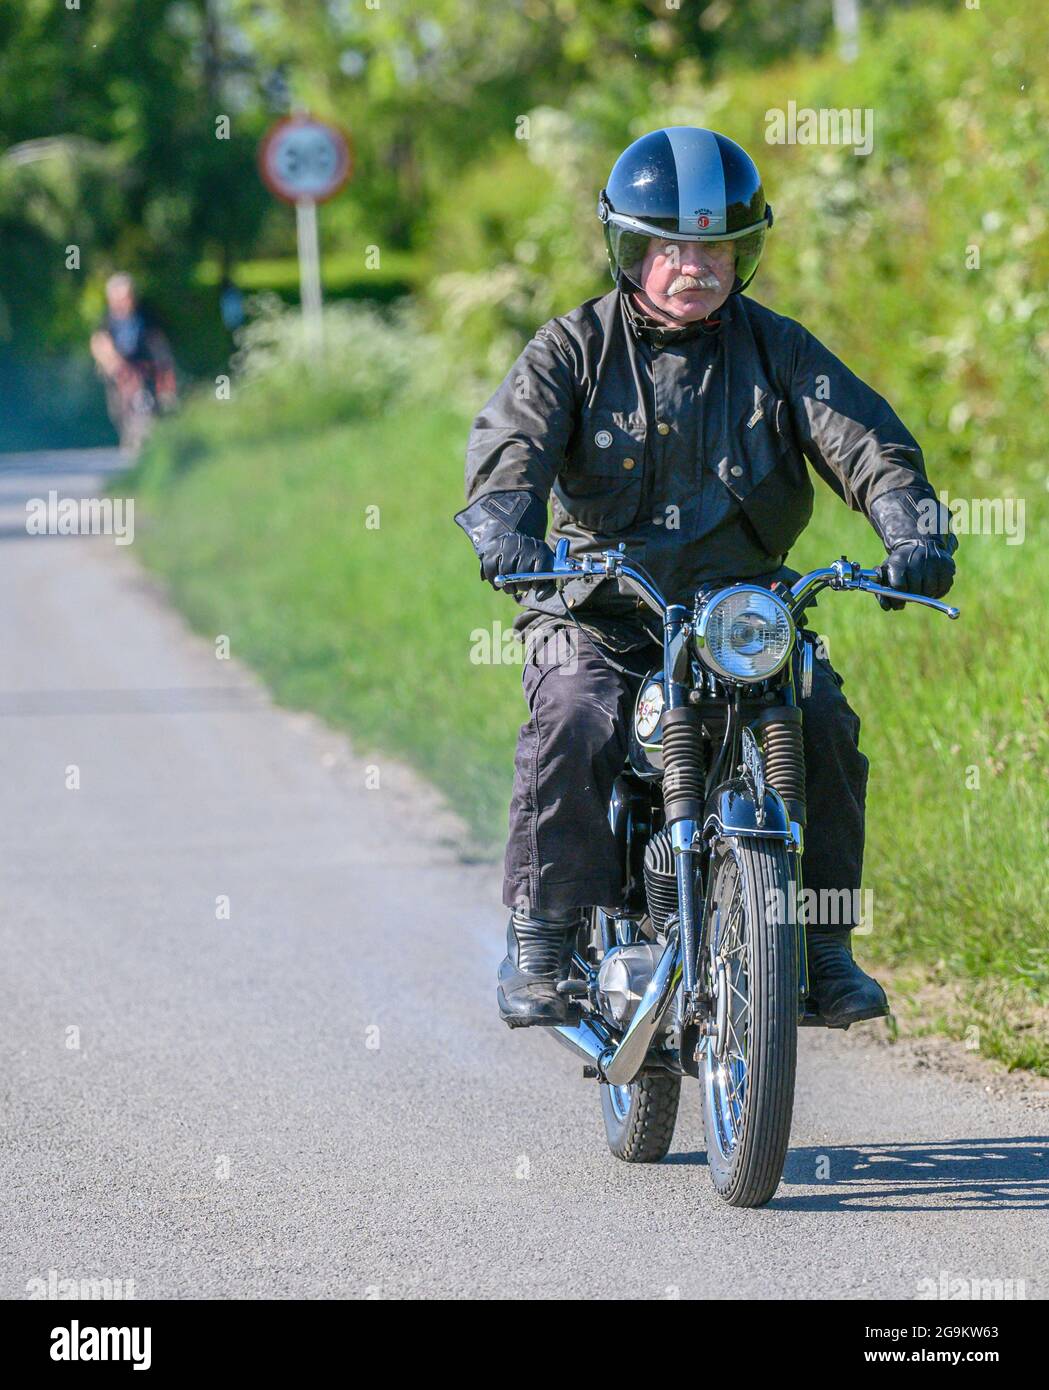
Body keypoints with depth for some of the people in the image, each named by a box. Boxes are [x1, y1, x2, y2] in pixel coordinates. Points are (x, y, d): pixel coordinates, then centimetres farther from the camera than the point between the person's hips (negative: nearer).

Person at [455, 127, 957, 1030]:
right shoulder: (574, 349, 3)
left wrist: (913, 529, -24)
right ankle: (539, 945, -17)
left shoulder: (777, 349, 7)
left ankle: (823, 944, -6)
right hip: (598, 611, -1)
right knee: (572, 727, -29)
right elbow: (512, 439, -13)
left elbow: (865, 440, -4)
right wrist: (504, 524, -36)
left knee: (822, 726, -22)